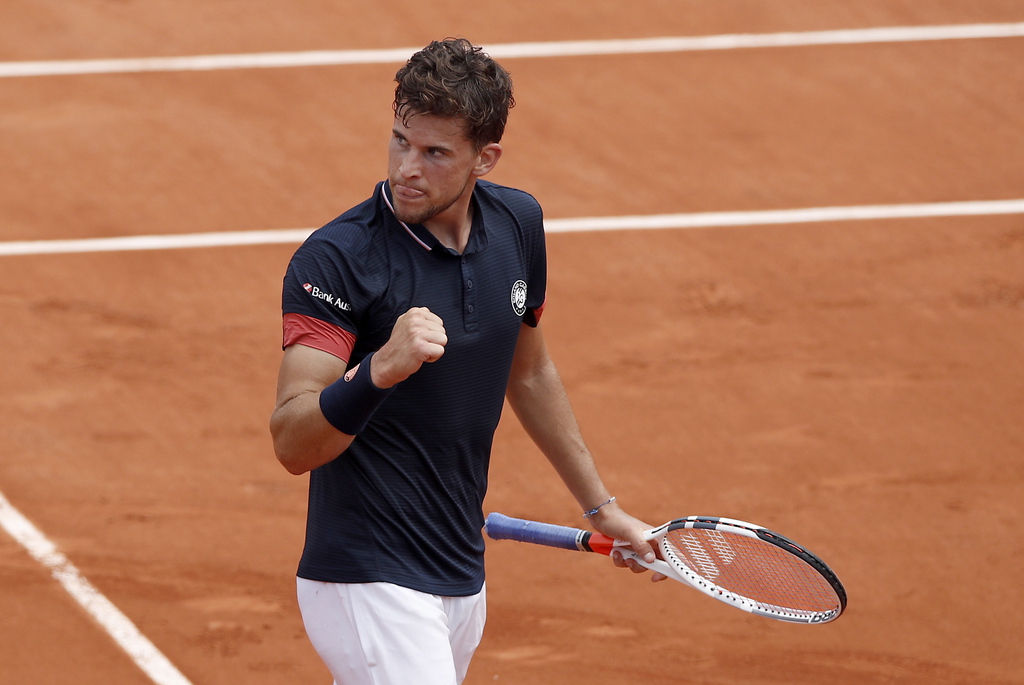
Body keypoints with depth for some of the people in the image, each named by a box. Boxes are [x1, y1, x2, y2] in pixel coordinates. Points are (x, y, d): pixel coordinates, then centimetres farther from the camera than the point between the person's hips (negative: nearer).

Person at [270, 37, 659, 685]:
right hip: (371, 587, -7)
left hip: (461, 579, 7)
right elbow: (293, 444, -25)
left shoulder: (516, 224, 3)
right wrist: (379, 369, -42)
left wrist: (601, 505, 27)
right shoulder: (334, 260, -18)